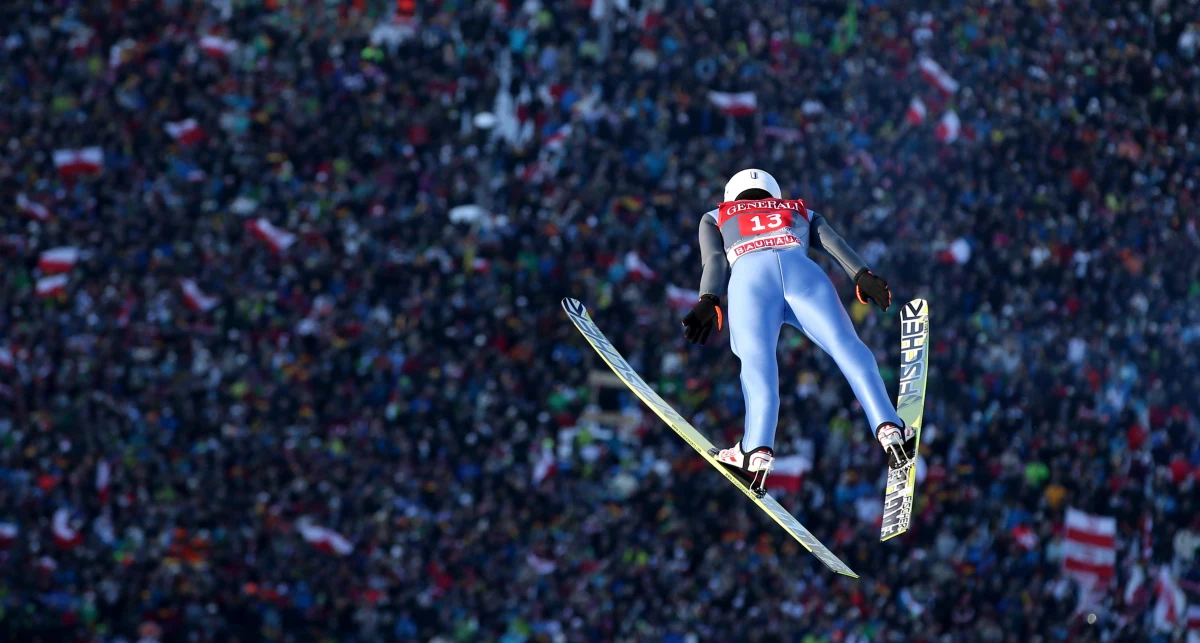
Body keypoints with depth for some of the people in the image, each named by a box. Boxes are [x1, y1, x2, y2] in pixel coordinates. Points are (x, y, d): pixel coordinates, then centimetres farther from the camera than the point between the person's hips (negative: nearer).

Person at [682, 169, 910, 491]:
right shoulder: (801, 212, 41)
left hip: (749, 273, -1)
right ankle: (888, 427, -38)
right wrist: (863, 276, 5)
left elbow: (715, 260, 18)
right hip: (801, 269, 1)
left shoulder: (714, 218, 39)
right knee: (845, 345, -15)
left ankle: (757, 450, -43)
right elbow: (834, 244, 21)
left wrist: (708, 302, 3)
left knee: (757, 357, -21)